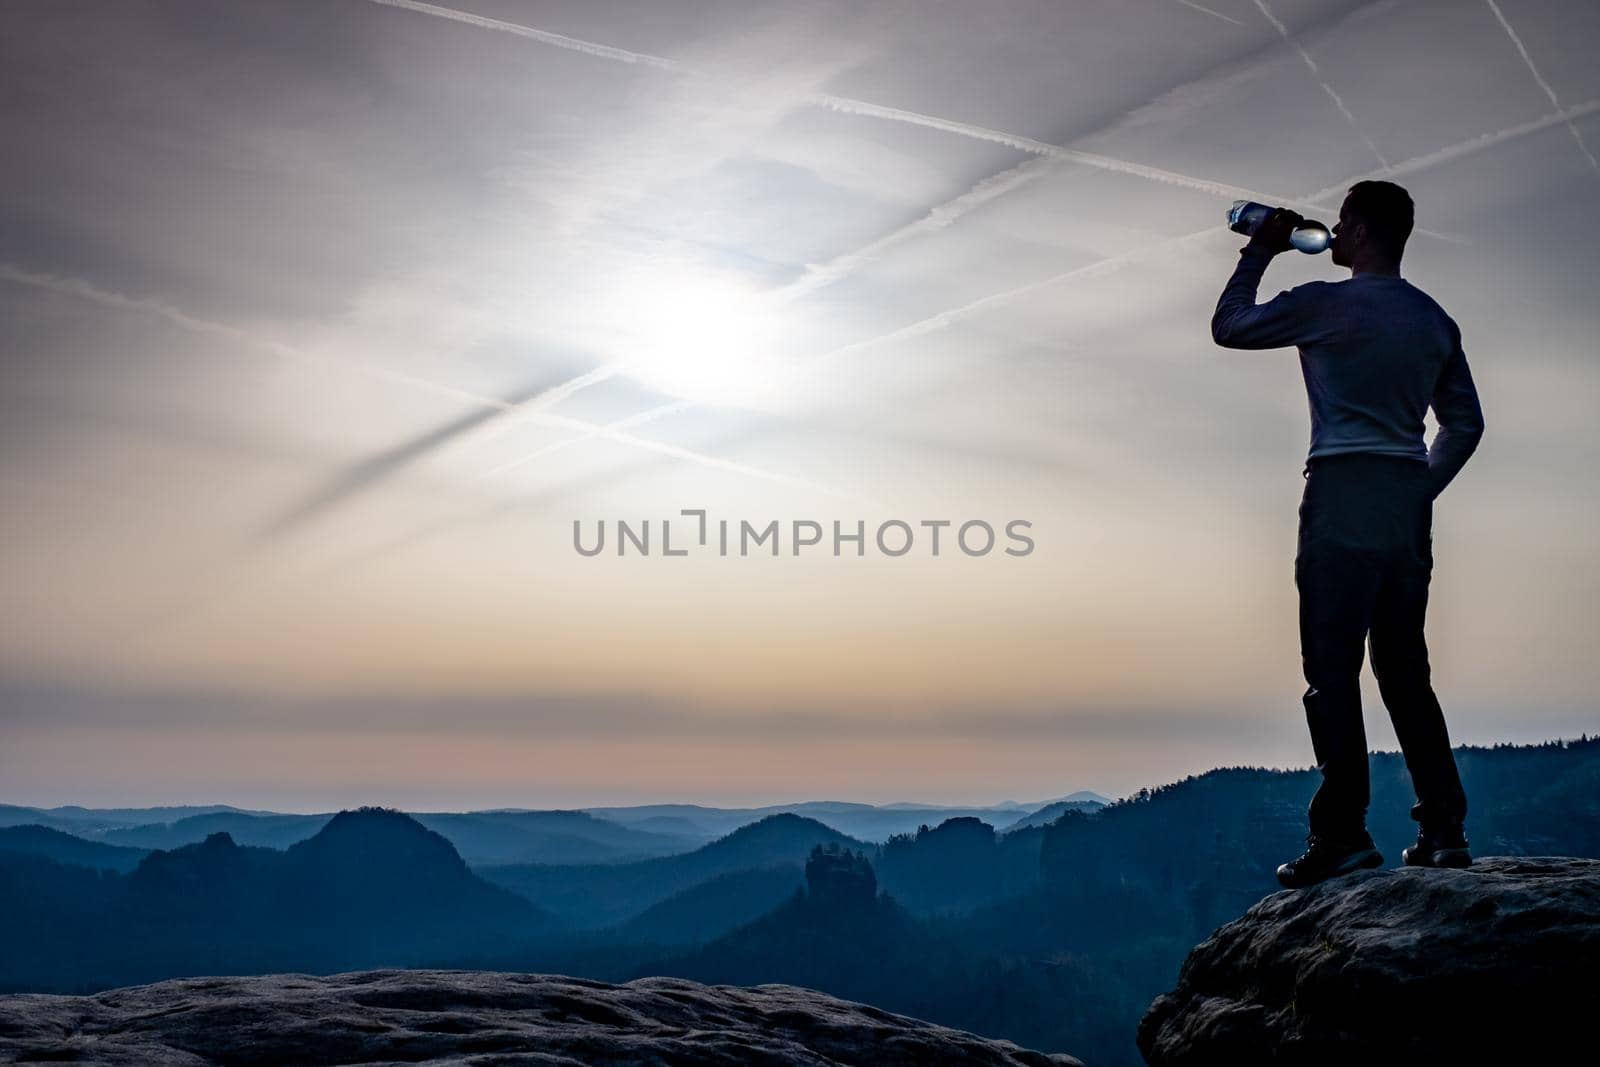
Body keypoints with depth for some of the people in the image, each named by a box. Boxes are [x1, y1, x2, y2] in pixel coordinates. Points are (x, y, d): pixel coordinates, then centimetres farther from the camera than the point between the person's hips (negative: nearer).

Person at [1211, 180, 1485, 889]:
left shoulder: (1325, 304, -5)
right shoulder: (1435, 319, 15)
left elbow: (1229, 327, 9)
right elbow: (1465, 423, 17)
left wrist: (1258, 253, 20)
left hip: (1343, 492, -7)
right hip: (1409, 496, 7)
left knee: (1332, 668, -7)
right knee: (1405, 669, 10)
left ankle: (1343, 832, -11)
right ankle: (1444, 829, 8)